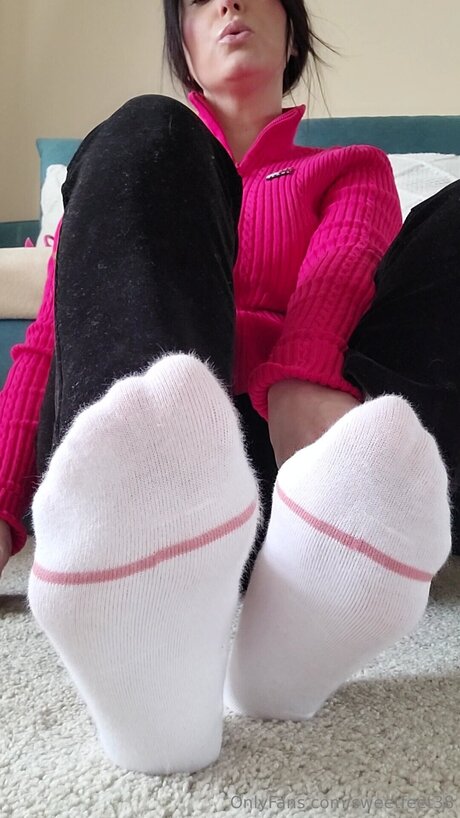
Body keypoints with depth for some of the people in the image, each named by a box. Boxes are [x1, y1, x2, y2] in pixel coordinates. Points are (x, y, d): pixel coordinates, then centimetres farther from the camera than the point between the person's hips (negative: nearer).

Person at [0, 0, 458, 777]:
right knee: (144, 136, -16)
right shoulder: (128, 156, 26)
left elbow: (339, 276, -2)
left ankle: (303, 599, -40)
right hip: (136, 431, 0)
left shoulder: (354, 170, 24)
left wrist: (298, 385, -26)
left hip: (287, 440, 1)